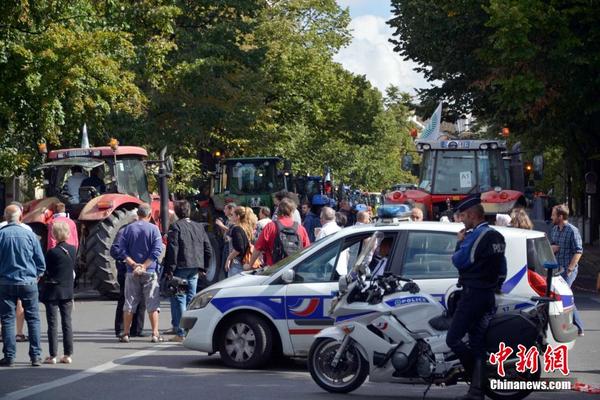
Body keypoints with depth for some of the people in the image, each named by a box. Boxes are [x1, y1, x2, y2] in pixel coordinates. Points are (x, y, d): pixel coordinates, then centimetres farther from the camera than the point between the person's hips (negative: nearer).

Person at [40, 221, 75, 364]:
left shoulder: (52, 252, -16)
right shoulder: (73, 249, 1)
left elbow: (46, 272, -9)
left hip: (52, 291, -5)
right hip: (67, 291, 5)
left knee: (52, 324, 0)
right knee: (67, 322, 8)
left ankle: (53, 355, 1)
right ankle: (68, 354, 9)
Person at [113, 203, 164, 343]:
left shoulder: (128, 229, 3)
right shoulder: (153, 229, -3)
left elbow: (121, 250, -4)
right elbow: (157, 250, -12)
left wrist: (134, 264, -9)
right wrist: (144, 266, -14)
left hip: (132, 273, 2)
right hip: (149, 272, -2)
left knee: (129, 303, 8)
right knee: (152, 303, 2)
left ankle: (126, 333, 9)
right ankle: (155, 334, -1)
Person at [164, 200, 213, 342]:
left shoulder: (175, 227, -9)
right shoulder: (199, 227, 11)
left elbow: (172, 249, -15)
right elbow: (208, 249, 13)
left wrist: (169, 269, -11)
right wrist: (203, 267, 18)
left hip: (181, 267, -6)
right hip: (194, 268, 6)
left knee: (178, 299, -2)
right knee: (191, 299, 13)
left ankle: (180, 333, -6)